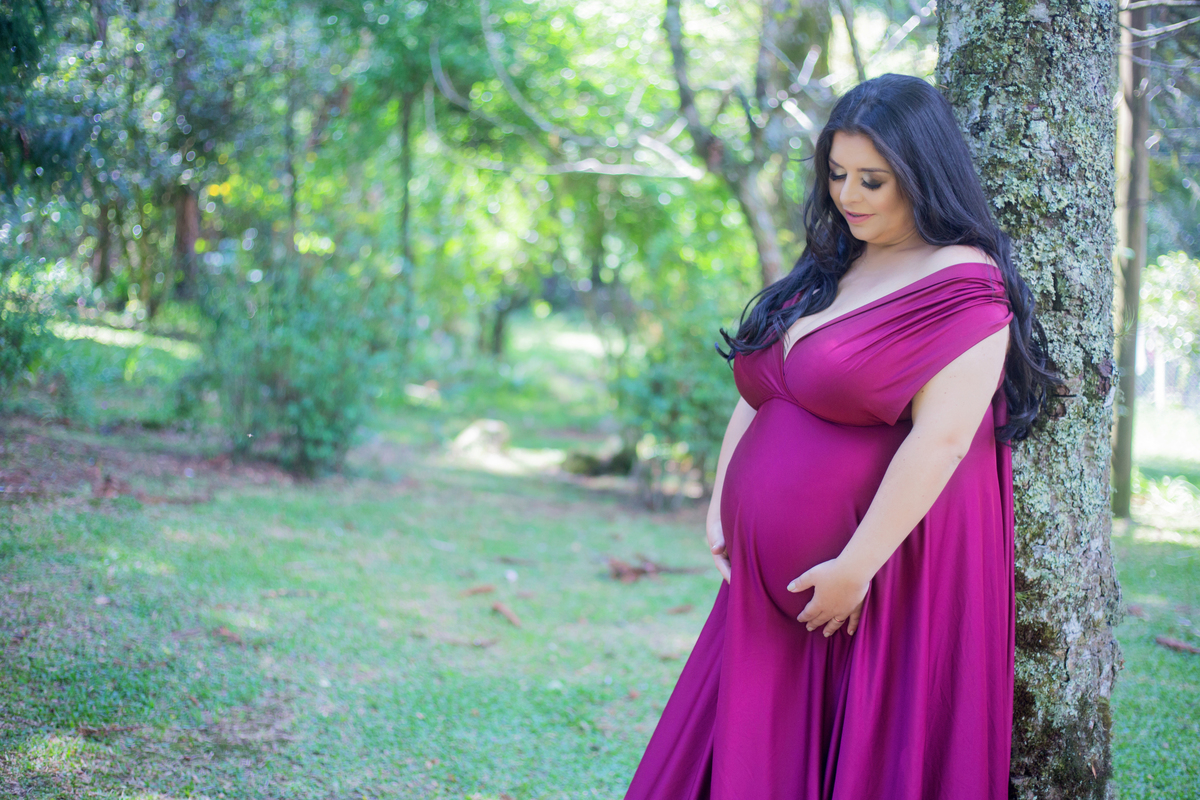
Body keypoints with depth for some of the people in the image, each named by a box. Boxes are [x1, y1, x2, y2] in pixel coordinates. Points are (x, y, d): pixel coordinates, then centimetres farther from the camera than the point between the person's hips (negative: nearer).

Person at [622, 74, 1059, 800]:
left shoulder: (964, 286, -12)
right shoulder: (828, 269, 12)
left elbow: (940, 442, -21)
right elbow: (756, 396, 16)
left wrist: (856, 569, -21)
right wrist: (720, 510, 8)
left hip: (886, 579, -7)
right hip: (771, 582, 8)